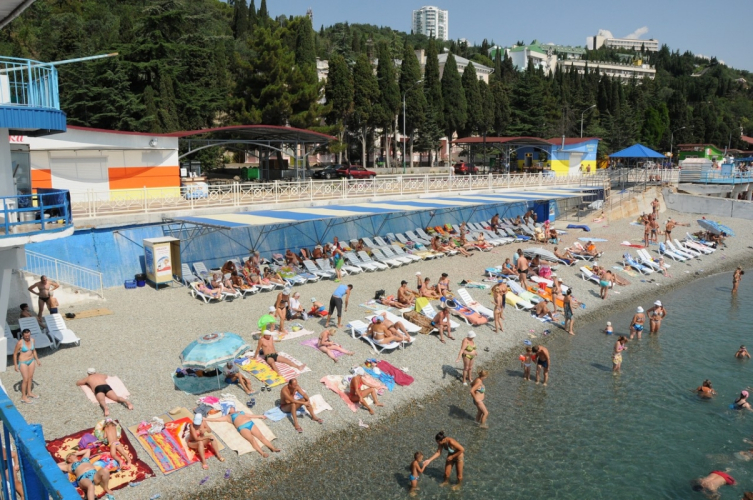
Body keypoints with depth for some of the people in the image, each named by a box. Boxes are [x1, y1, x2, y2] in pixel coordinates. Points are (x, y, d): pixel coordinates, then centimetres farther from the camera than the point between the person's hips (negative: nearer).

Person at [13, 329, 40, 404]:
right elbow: (15, 354, -11)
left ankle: (29, 393, 34)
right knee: (25, 379, -2)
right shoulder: (20, 343, -21)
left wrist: (37, 360, 15)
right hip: (23, 362, -6)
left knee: (30, 377, 17)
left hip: (31, 361, 6)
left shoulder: (32, 340, -4)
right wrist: (15, 365, -9)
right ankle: (23, 397, 11)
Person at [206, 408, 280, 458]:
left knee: (261, 436, -13)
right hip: (242, 427, -4)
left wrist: (260, 416, 44)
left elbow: (250, 415, 41)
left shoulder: (241, 412, 33)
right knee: (252, 439, -25)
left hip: (250, 423, 4)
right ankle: (262, 453, -39)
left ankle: (273, 448, -25)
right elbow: (215, 419, 17)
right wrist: (205, 419, 13)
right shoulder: (228, 416, 20)